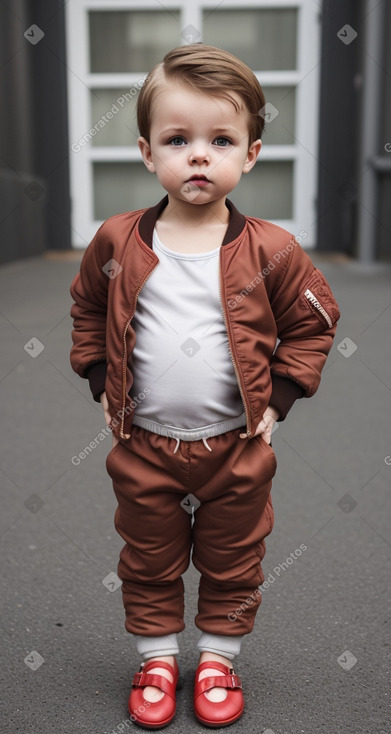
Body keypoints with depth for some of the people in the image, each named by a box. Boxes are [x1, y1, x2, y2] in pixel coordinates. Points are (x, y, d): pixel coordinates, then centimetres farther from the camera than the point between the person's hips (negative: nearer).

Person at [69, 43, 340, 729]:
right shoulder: (117, 241, -7)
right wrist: (102, 384, 2)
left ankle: (218, 658, 41)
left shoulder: (270, 250, -11)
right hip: (143, 446, 1)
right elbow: (87, 309, 10)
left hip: (236, 447, -1)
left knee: (232, 564, 17)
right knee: (148, 561, 18)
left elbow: (313, 321, 1)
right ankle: (157, 657, 40)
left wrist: (279, 398, -5)